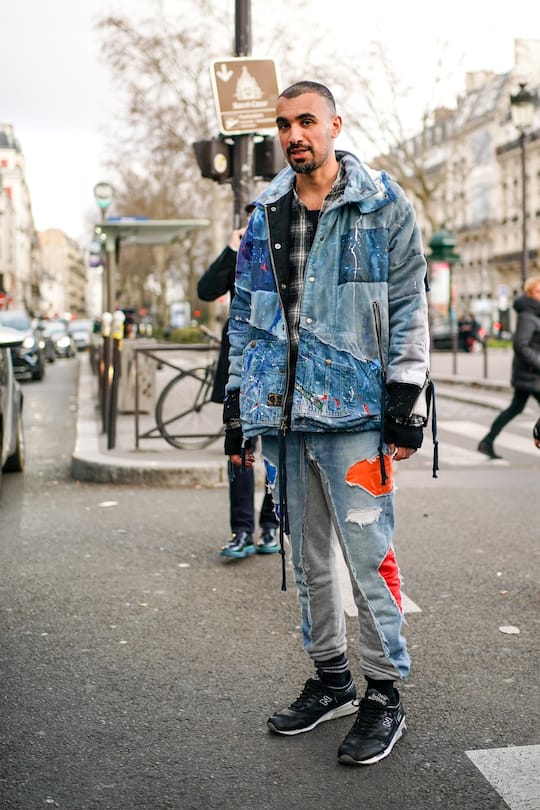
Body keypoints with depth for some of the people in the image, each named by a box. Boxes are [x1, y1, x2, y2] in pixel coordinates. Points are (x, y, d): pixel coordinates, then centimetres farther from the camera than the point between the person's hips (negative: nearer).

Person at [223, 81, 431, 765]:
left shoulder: (382, 205, 1)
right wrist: (237, 402, 12)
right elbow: (244, 315, 16)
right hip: (284, 412, 5)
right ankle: (329, 679, 28)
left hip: (354, 411, -5)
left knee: (368, 555, -3)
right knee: (307, 558, 13)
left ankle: (384, 694, 12)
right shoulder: (264, 214, 13)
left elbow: (409, 306, -2)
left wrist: (407, 398, -9)